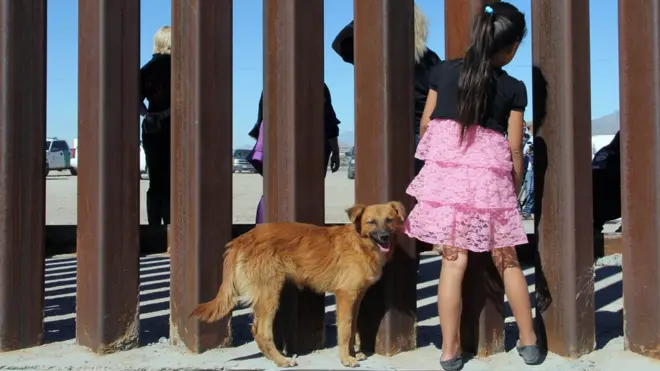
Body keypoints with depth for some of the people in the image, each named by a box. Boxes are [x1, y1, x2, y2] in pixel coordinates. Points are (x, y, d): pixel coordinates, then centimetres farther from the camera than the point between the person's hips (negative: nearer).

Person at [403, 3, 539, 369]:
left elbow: (425, 125, 10)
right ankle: (528, 341, 22)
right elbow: (514, 149, 2)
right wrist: (515, 189, 16)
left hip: (446, 170, 1)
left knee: (454, 258, 4)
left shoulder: (443, 71, 4)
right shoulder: (514, 88, 0)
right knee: (507, 260, 12)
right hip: (490, 174, -1)